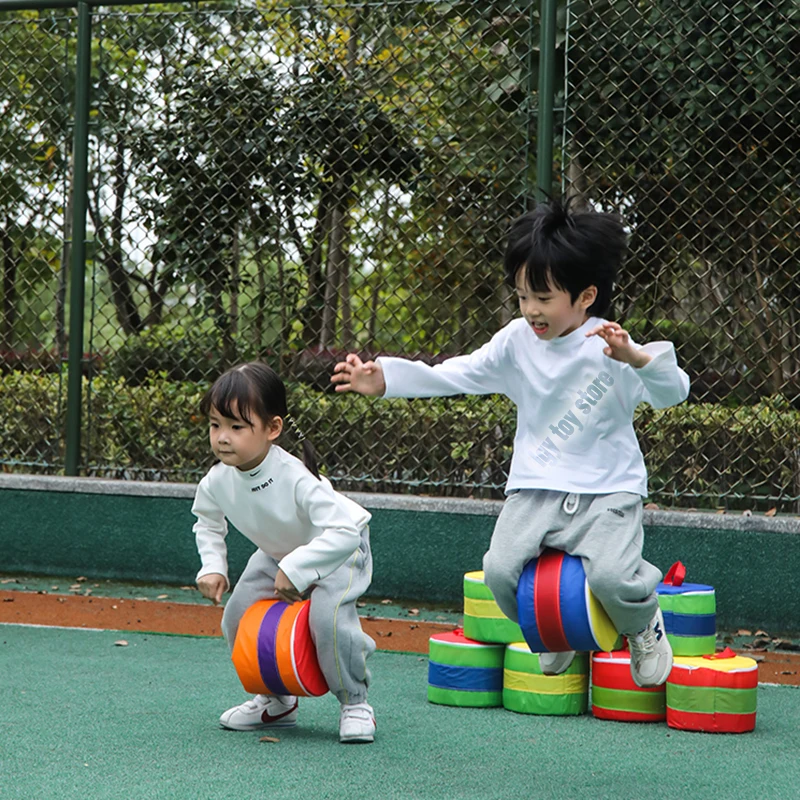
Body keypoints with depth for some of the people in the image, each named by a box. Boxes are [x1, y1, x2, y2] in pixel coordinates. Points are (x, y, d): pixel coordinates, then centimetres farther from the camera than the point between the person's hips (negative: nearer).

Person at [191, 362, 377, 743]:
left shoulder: (297, 478, -40)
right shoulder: (218, 481, -20)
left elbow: (344, 531, -44)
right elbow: (207, 521, 5)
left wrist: (295, 569, -42)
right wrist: (212, 566, -8)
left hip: (339, 552, -6)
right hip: (277, 553, 7)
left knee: (328, 615, -30)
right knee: (238, 616, -5)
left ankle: (355, 703, -7)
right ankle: (276, 701, 18)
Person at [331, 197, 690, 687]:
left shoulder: (611, 346, -9)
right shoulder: (517, 341, 4)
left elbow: (674, 393, -19)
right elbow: (456, 375, 7)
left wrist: (635, 357, -38)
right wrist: (385, 379, -2)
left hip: (608, 491, -4)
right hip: (536, 488, 4)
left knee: (612, 575, -27)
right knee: (501, 568, -19)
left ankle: (644, 627, 12)